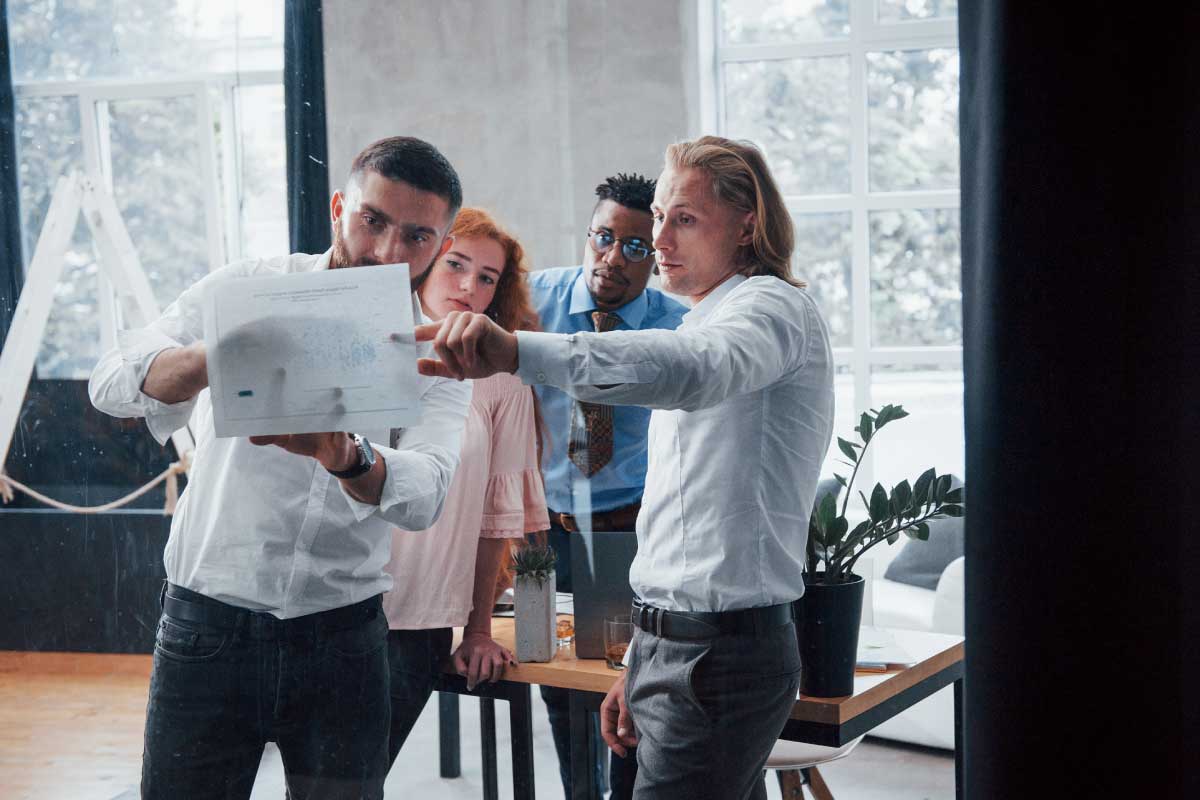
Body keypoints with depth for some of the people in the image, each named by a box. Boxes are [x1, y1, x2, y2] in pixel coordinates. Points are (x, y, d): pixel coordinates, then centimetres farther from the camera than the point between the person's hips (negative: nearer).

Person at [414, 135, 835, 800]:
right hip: (670, 644, 10)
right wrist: (639, 666, 21)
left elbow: (694, 369, -37)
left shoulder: (772, 304, -9)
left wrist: (516, 351, -49)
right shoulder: (703, 322, 22)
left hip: (722, 654, -9)